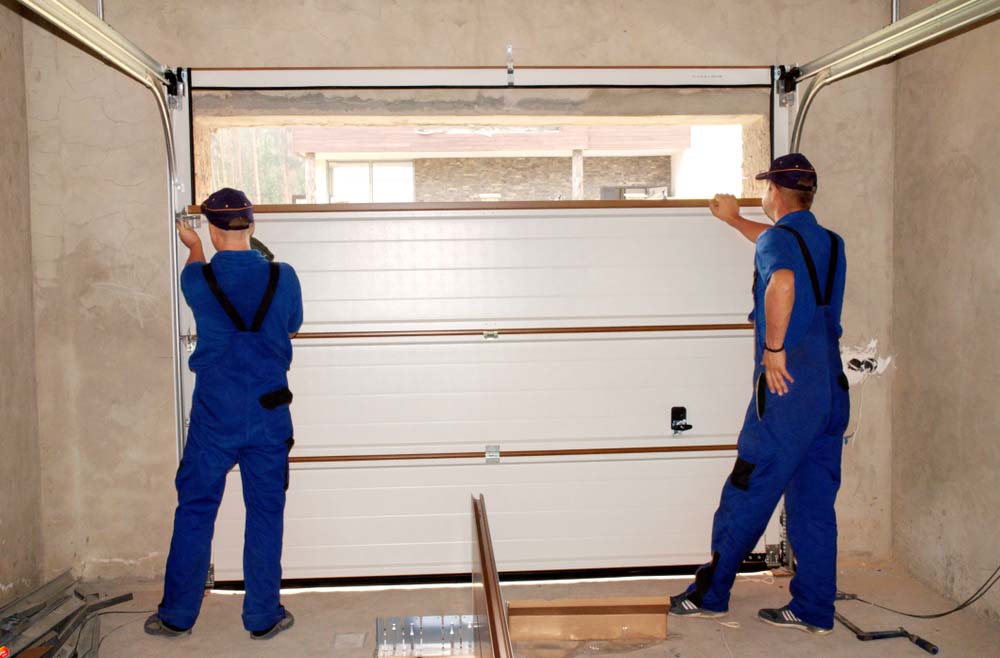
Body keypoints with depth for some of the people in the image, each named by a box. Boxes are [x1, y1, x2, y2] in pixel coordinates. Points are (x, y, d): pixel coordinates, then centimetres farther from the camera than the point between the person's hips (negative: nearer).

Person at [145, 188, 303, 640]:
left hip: (213, 415, 0)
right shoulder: (283, 277, -7)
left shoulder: (197, 279, -7)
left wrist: (193, 246, 40)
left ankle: (177, 615, 20)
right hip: (269, 415, 0)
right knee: (265, 514, 9)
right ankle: (263, 616, 16)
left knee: (195, 511, 10)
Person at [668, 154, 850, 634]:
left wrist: (773, 348, -24)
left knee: (747, 495, 2)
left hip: (788, 387, -7)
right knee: (814, 503, 11)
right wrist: (734, 220, 52)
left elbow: (782, 281, -33)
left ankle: (709, 594, 12)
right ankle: (814, 609, 16)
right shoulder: (830, 243, 17)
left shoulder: (777, 239, -8)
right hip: (832, 388, 7)